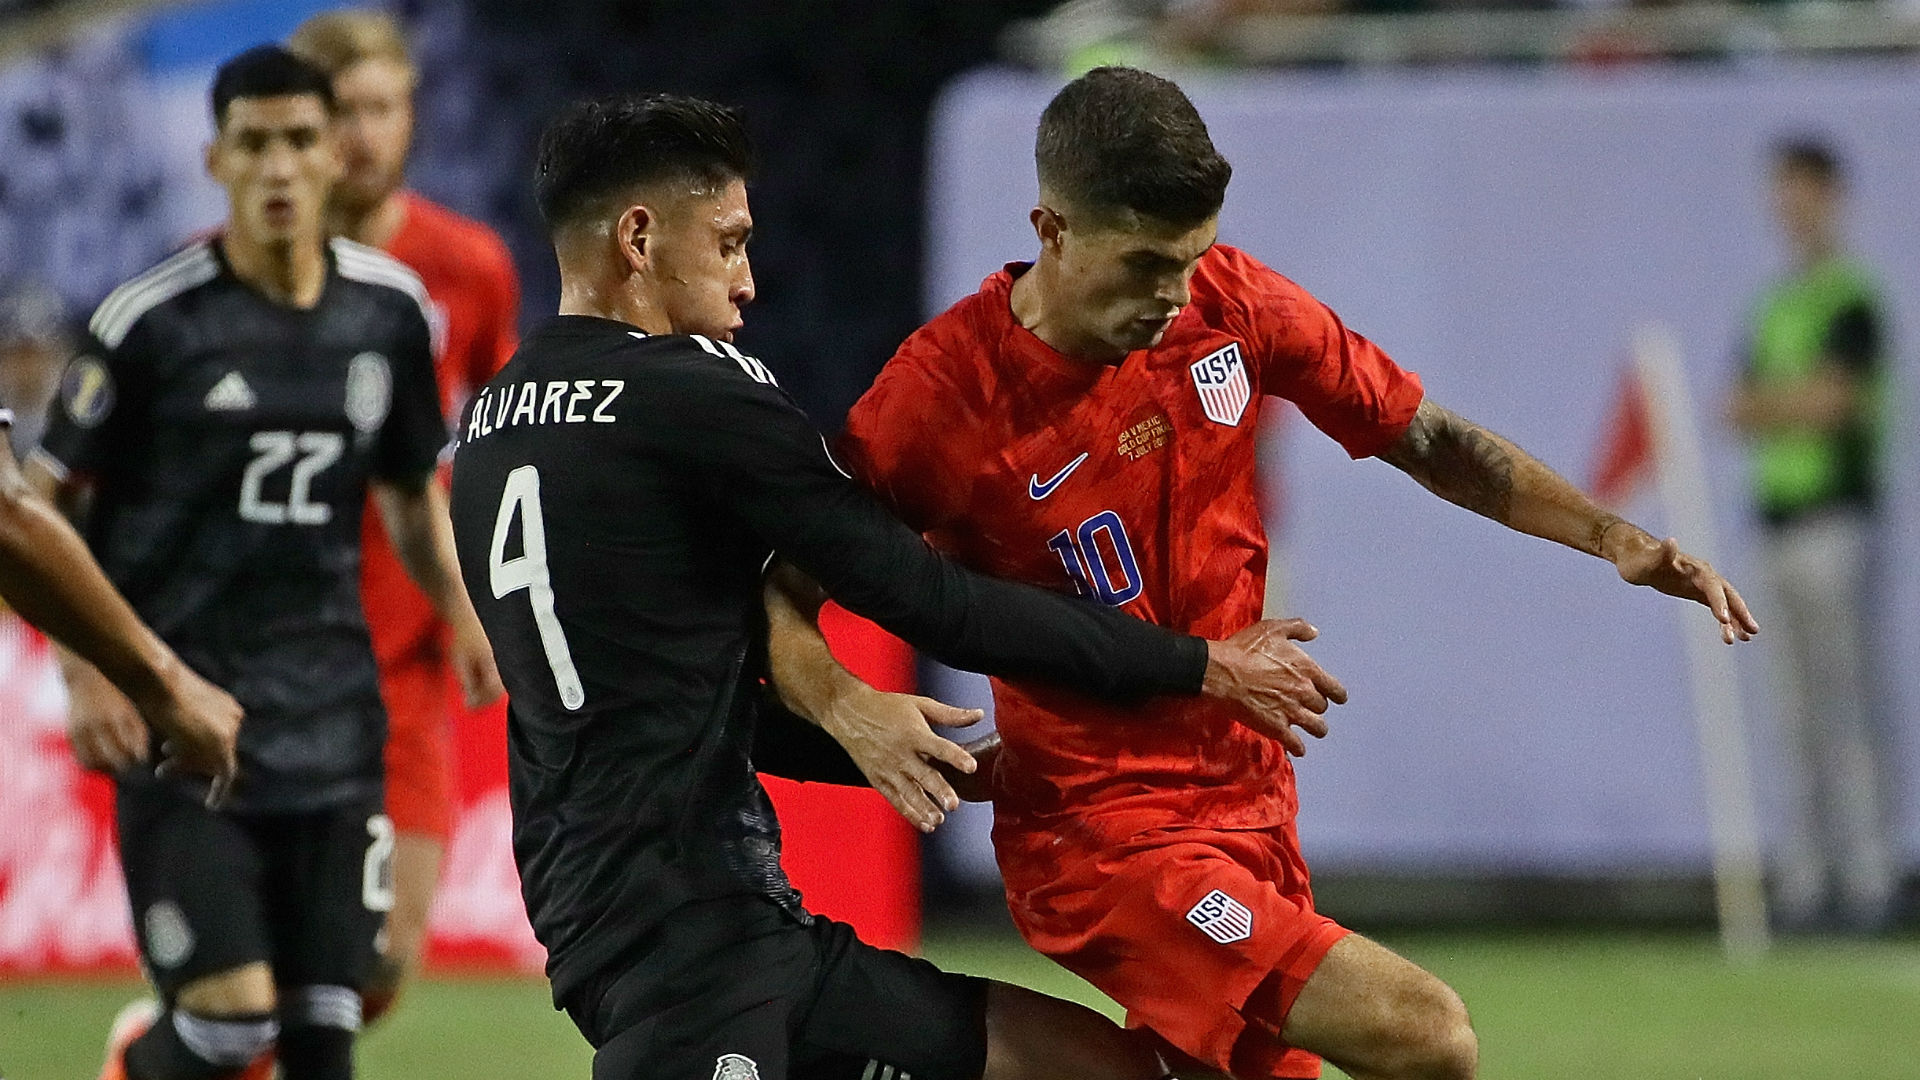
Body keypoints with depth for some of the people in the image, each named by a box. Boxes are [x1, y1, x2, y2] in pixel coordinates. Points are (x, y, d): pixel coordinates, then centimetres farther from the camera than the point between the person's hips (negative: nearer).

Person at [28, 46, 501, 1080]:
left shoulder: (391, 311, 6)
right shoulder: (152, 320, -8)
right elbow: (41, 501, -1)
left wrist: (462, 612, 6)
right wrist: (84, 672, -12)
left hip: (329, 719, 4)